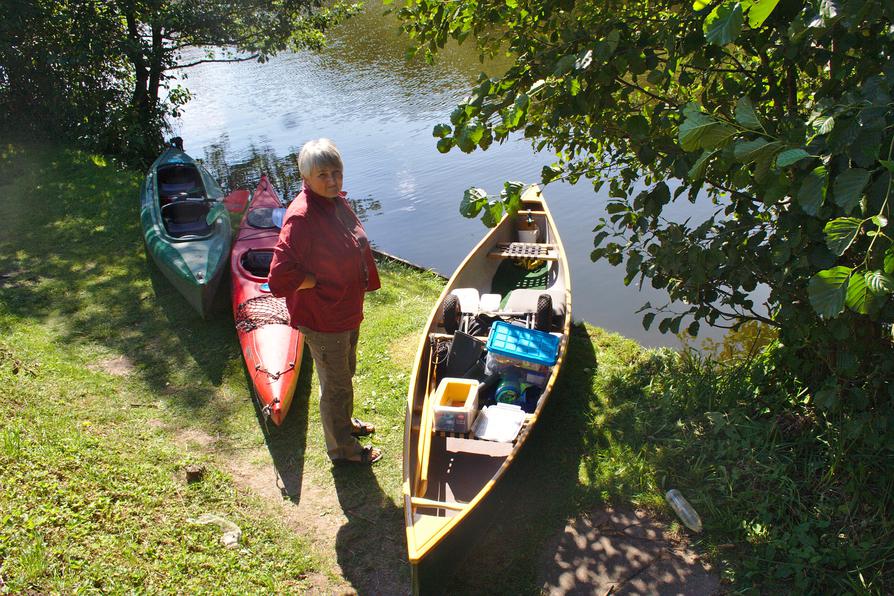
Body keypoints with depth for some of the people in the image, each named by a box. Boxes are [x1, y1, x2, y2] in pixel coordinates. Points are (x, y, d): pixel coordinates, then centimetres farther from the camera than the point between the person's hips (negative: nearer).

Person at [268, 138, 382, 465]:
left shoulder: (336, 200, -2)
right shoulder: (301, 217, -31)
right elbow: (280, 279, -34)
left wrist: (362, 280, 9)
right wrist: (318, 282, -23)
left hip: (348, 310, 9)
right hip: (322, 319, -8)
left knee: (346, 373, 29)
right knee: (335, 385, 12)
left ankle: (345, 422, 55)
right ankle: (343, 448, 34)